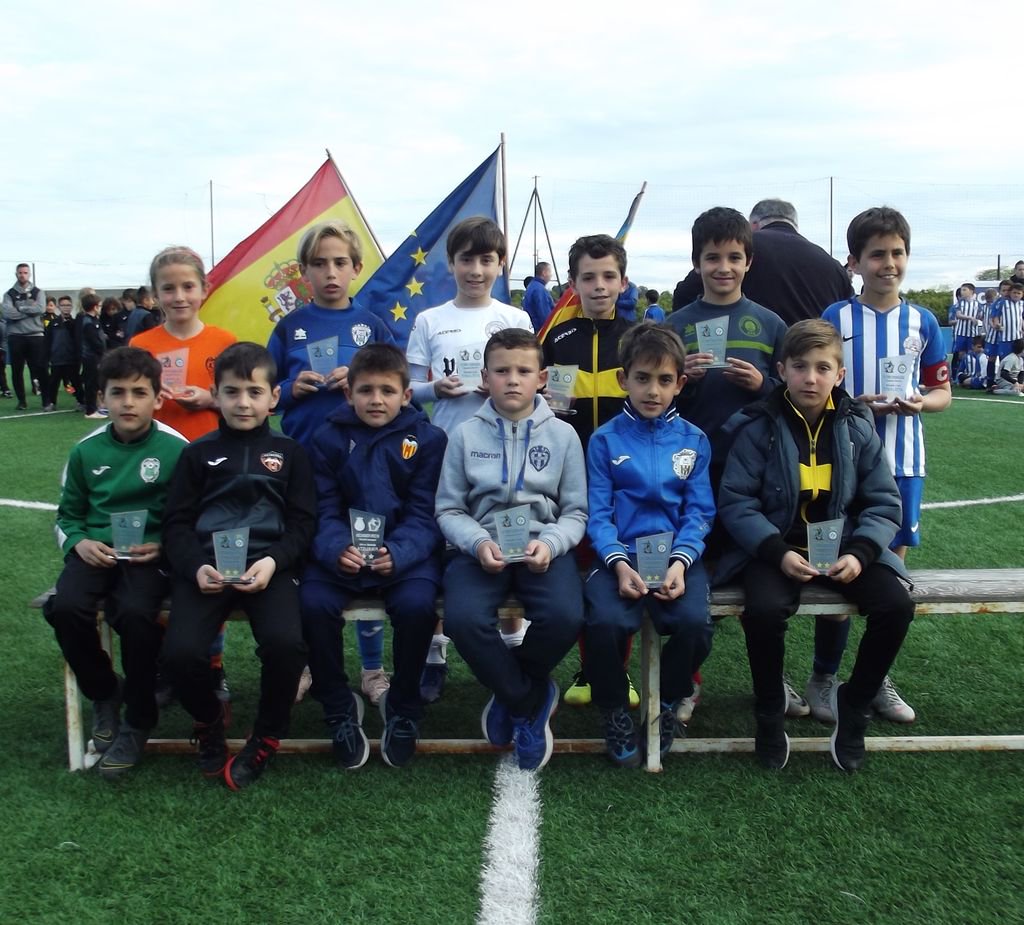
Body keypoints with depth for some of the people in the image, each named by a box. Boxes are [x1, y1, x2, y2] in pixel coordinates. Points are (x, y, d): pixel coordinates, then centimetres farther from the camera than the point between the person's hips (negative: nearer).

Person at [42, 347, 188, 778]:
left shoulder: (176, 449, -2)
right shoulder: (86, 451, 7)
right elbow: (67, 515, 16)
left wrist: (165, 546, -15)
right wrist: (78, 542, -5)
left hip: (149, 553, -3)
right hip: (96, 550, 3)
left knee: (135, 613, -33)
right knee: (66, 608, -28)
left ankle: (138, 721, -7)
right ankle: (103, 692, 5)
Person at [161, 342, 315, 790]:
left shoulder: (288, 452, 13)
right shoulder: (199, 452, 14)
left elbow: (303, 522, 8)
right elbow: (177, 522, 9)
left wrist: (273, 562, -12)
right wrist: (196, 567, -11)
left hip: (269, 565, -1)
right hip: (206, 566, 1)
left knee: (285, 643, -30)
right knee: (180, 652, -25)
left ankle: (266, 738, 0)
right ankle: (208, 719, 12)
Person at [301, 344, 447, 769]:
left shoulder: (428, 438, 1)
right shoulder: (329, 438, 6)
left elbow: (423, 514, -4)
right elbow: (324, 510, 1)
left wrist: (397, 554, -24)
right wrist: (337, 549, -21)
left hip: (406, 551, -1)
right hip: (343, 553, 2)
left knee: (416, 605, -30)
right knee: (313, 604, -26)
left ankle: (403, 707, -2)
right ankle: (339, 707, -2)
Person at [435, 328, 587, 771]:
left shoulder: (562, 435, 6)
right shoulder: (465, 435, 6)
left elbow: (576, 512, 6)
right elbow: (449, 509, 6)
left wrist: (549, 543, -15)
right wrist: (478, 543, -14)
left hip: (543, 546, 0)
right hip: (482, 546, 0)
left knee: (565, 617, -31)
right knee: (462, 618, -30)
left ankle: (512, 696, 2)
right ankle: (530, 701, -3)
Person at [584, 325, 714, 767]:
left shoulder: (693, 440, 11)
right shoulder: (605, 439, 8)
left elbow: (699, 512, 5)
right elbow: (598, 513, 2)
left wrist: (680, 561, -14)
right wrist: (619, 563, -16)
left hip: (677, 553, 1)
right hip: (619, 553, -1)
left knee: (694, 622, -29)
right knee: (606, 621, -31)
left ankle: (668, 703, 4)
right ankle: (615, 712, 0)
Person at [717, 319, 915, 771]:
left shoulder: (857, 427, 1)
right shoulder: (758, 427, -7)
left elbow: (884, 503, 2)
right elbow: (735, 501, -10)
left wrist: (860, 552, -16)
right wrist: (778, 552, -23)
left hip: (842, 545, 3)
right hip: (776, 547, -3)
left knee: (896, 605, -21)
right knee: (764, 610, -32)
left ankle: (853, 703, 7)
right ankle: (770, 709, -2)